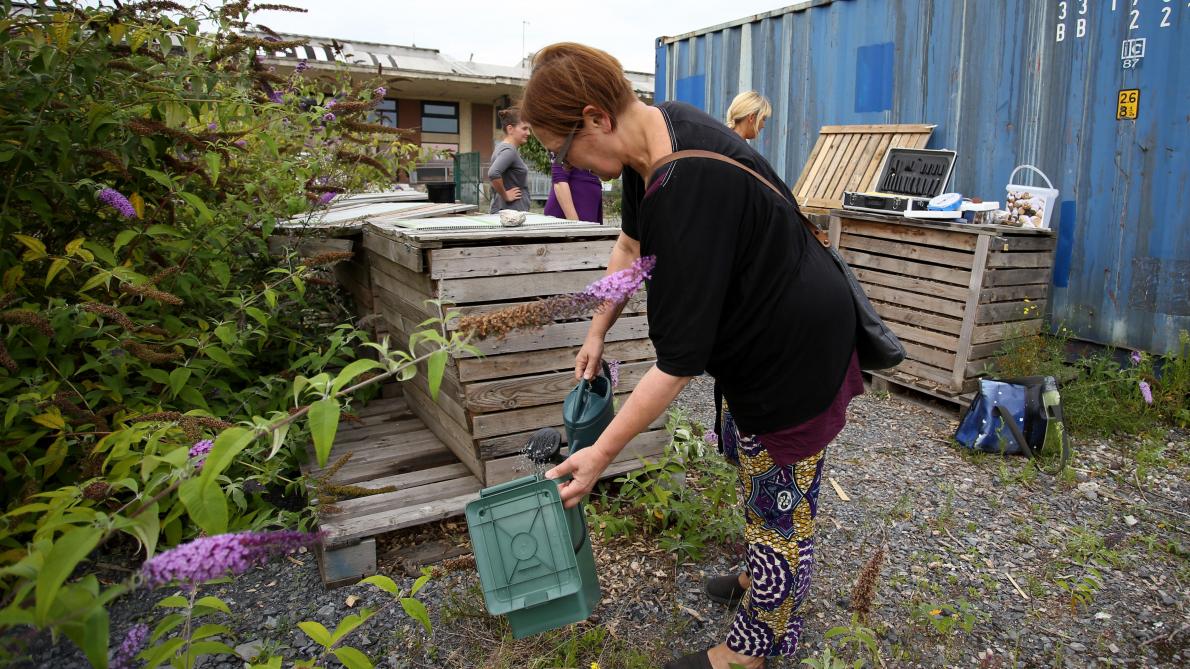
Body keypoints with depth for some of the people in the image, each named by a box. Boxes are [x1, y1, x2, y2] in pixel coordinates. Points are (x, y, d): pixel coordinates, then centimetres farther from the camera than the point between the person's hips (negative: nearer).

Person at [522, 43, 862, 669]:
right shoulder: (649, 131, -6)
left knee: (779, 495, 6)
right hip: (760, 329, 9)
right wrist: (597, 332, 9)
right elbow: (631, 243, 11)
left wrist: (604, 450, -23)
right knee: (754, 465, 23)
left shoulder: (690, 190, -36)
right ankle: (763, 577, 46)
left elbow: (678, 359, -32)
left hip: (797, 348, -9)